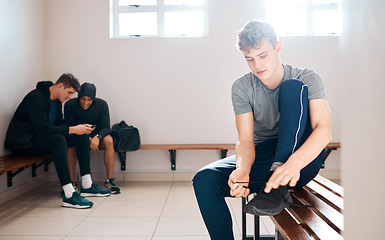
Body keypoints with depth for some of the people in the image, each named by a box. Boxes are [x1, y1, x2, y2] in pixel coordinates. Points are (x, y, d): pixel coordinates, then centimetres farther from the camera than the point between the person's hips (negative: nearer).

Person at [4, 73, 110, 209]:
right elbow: (42, 128, -29)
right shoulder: (36, 97, -21)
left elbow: (59, 123, 12)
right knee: (58, 140, -38)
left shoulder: (56, 100, 8)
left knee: (82, 136, -5)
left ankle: (87, 186, -5)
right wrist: (72, 129, -27)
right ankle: (69, 196, -38)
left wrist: (78, 128, -7)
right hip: (23, 143, -9)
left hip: (42, 138, 9)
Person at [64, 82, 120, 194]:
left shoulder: (101, 104, -12)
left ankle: (110, 180, -27)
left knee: (108, 140, -32)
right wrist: (87, 139, -32)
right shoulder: (70, 105, -14)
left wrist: (97, 137, -39)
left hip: (97, 137, 0)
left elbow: (106, 128, -15)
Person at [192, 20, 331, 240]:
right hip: (261, 158, 2)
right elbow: (245, 140, -12)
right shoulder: (241, 88, -4)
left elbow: (324, 130, -22)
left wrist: (294, 163, -43)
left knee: (293, 88, -25)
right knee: (204, 180, -25)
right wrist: (242, 170, -36)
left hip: (302, 158, -2)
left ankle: (278, 189, -34)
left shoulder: (308, 79, -8)